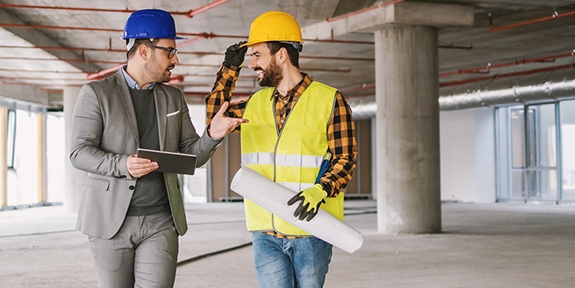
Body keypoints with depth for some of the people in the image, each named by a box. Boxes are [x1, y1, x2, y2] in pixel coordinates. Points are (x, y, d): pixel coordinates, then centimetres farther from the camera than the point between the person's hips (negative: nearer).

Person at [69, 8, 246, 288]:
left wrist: (212, 136, -10)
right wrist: (123, 164, -23)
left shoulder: (173, 97, 13)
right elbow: (79, 152, -5)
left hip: (161, 222, 3)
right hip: (111, 220, -3)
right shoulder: (96, 93, 0)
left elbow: (192, 155, 12)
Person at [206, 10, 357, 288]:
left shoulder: (329, 100, -3)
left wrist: (319, 191, -23)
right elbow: (214, 119, 25)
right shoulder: (256, 104, 13)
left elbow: (345, 158, -5)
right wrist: (229, 70, 15)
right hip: (266, 233, 3)